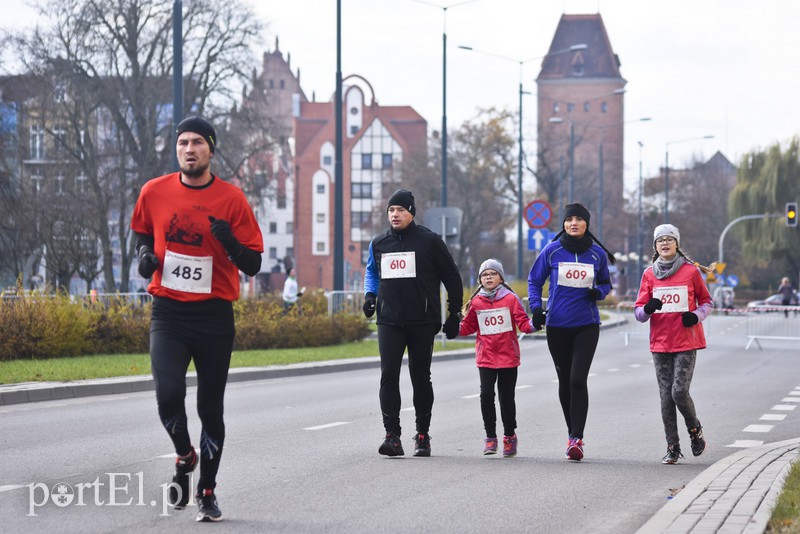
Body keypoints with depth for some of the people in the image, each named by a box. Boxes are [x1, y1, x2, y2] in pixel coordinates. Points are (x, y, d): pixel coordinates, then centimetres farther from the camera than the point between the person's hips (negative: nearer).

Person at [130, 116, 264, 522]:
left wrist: (229, 242, -23)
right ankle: (184, 456, 11)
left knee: (211, 407, 7)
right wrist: (145, 254, 0)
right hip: (168, 312, 1)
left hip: (215, 316, 0)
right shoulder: (154, 192, 1)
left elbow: (253, 265, -4)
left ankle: (207, 492, 23)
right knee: (168, 393, -20)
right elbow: (142, 231, 22)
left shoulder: (231, 198, -5)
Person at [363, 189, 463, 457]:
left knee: (421, 377, 5)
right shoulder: (379, 244, 8)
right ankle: (392, 436, -11)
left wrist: (454, 314, 4)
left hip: (422, 323, -2)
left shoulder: (429, 241, -2)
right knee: (389, 375, -10)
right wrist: (370, 294, 7)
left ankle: (422, 435, 17)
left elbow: (452, 278, 5)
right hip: (388, 321, 2)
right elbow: (371, 271, 27)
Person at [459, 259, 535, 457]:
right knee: (486, 394, -9)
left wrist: (533, 324, -23)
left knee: (506, 397, 6)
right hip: (485, 358, 1)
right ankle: (490, 437, 3)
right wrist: (455, 328, -5)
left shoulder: (511, 298, -2)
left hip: (508, 358, -1)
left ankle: (509, 436, 23)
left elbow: (522, 322, -3)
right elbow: (468, 327, 12)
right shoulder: (476, 302, 5)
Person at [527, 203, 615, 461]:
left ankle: (577, 438, -12)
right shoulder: (552, 251, -1)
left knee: (578, 379, -13)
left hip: (587, 326, -1)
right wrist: (536, 308, -7)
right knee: (564, 381, 9)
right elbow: (534, 280, 8)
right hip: (557, 325, 1)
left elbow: (605, 283, 16)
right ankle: (572, 433, 25)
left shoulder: (597, 253, 2)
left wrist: (599, 292, -7)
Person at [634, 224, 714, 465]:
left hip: (686, 342, -3)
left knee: (679, 392, -13)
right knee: (666, 396, 2)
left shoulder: (691, 270, 1)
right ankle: (673, 448, 10)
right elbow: (639, 312, 6)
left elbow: (707, 301, 11)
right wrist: (647, 309, -17)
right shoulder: (649, 274, 7)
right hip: (660, 343, 3)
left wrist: (697, 315, -10)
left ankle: (695, 429, 15)